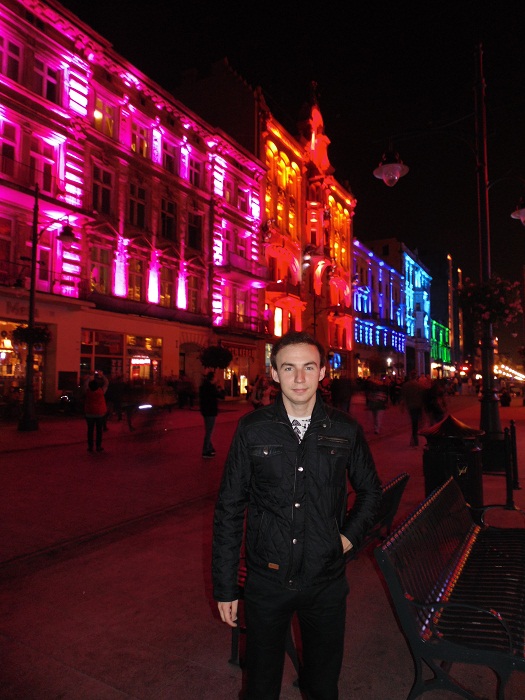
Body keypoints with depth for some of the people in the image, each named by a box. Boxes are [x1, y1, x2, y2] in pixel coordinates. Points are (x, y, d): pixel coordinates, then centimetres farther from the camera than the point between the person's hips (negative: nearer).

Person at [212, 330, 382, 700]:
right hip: (266, 580, -1)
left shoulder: (346, 430, -6)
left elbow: (370, 490, 12)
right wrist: (225, 586, -2)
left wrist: (351, 534, 0)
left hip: (326, 581, 1)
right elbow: (229, 509, -4)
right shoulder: (252, 429, -9)